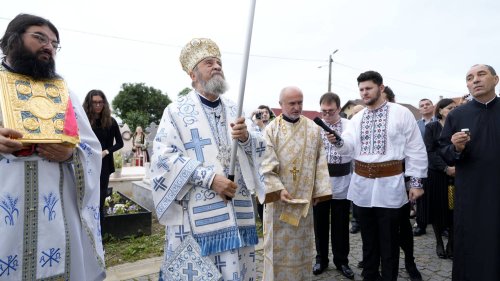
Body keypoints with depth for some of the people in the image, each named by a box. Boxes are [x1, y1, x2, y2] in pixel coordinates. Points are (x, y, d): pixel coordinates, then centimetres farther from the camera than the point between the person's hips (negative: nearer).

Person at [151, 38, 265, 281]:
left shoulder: (234, 110, 13)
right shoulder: (176, 111, -2)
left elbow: (259, 148, 11)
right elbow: (163, 156, -13)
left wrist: (246, 137, -12)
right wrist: (209, 177, -20)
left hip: (236, 210, 5)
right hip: (197, 213, -4)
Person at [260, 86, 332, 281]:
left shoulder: (313, 129, 3)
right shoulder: (271, 130, -4)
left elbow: (320, 162, 4)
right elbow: (267, 165, -10)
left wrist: (318, 191, -1)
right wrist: (278, 189, -21)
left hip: (304, 196, 2)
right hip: (279, 196, -2)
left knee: (302, 243, 14)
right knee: (279, 243, 6)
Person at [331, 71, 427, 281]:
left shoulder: (401, 113, -3)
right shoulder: (357, 118, 10)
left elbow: (416, 150, -4)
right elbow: (349, 146, 0)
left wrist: (416, 182, -7)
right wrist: (338, 141, -23)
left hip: (389, 183, -4)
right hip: (362, 182, 4)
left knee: (389, 239, 6)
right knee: (368, 237, 17)